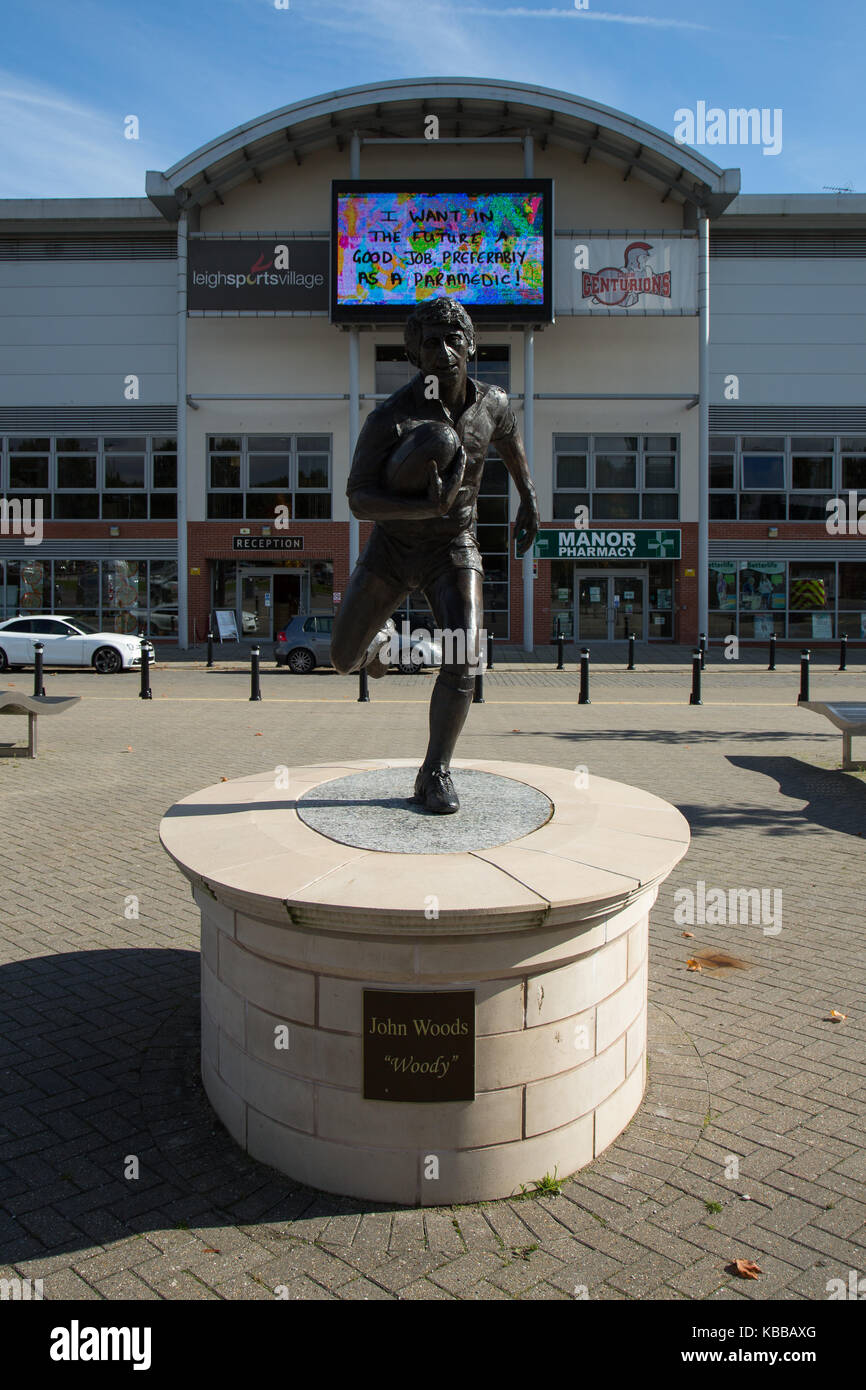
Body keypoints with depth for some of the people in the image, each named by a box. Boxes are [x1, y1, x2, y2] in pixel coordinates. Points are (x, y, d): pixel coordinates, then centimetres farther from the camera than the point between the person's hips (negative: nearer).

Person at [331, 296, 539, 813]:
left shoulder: (491, 403, -10)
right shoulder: (390, 417, -22)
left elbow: (508, 432, 16)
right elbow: (358, 499, -26)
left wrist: (529, 497, 18)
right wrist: (429, 508, -41)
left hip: (454, 548, 1)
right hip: (392, 544, -1)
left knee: (462, 662, -17)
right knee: (345, 658, 5)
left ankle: (435, 775, 0)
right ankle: (379, 634, 44)